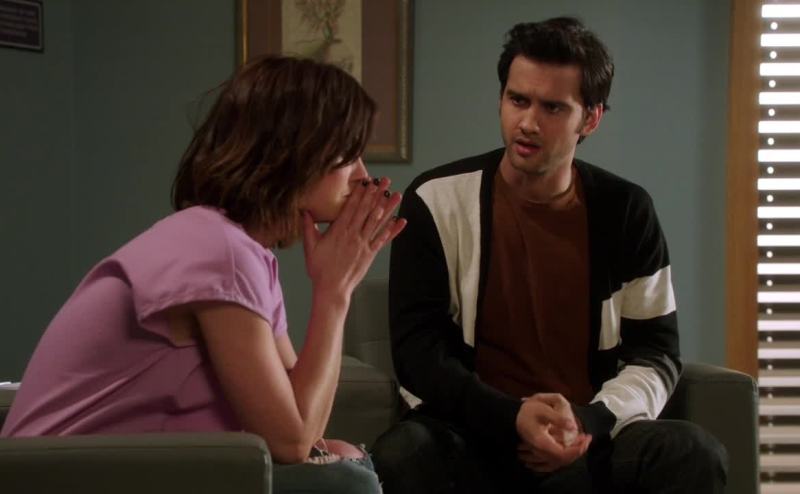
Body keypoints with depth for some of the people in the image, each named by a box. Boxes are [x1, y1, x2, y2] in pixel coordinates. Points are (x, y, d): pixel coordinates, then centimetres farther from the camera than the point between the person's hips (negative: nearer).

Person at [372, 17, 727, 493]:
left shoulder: (626, 212, 4)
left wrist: (591, 422, -15)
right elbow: (417, 348, -7)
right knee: (402, 455, -35)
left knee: (695, 454, -27)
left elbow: (656, 352, 5)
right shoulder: (438, 200, -4)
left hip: (591, 440, 2)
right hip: (472, 434, -2)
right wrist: (512, 418, -22)